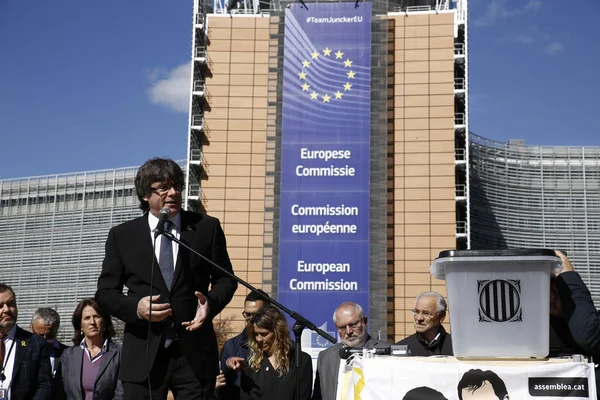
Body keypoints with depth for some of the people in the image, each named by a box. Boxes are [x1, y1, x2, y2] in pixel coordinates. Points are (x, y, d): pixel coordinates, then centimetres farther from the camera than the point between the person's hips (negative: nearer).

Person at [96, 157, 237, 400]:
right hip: (143, 355, 0)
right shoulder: (122, 235, 6)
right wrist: (135, 307, -14)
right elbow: (105, 292, 6)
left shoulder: (207, 227, 6)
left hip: (195, 352, 0)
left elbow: (225, 279, 10)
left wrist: (211, 302, -12)